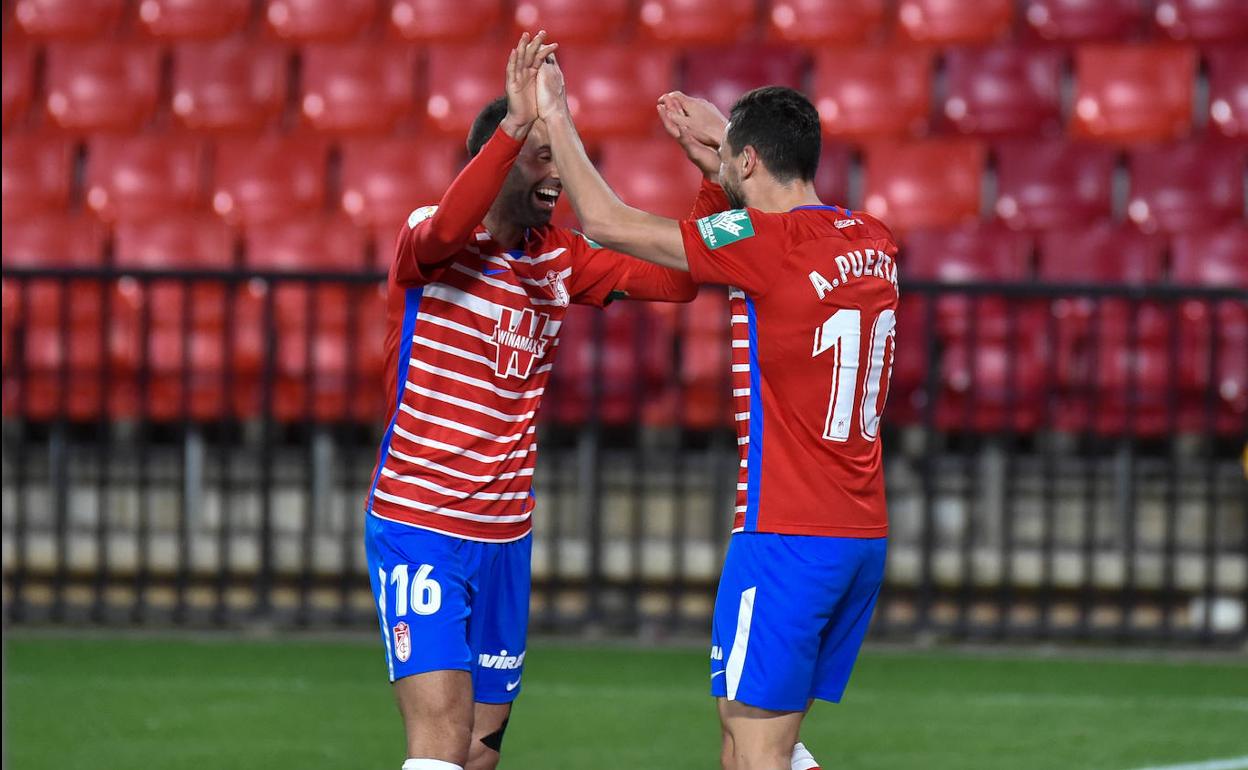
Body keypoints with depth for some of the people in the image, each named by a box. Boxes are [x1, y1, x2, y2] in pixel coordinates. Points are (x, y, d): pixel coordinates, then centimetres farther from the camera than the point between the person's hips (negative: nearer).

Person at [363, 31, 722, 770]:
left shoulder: (560, 258, 8)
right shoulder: (431, 243, -10)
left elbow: (675, 279, 3)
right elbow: (447, 227, -35)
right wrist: (517, 123, -41)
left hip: (506, 539, 7)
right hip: (417, 527, -7)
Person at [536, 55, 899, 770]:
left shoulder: (766, 243, -13)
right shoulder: (874, 243, 9)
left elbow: (605, 220, -8)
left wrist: (554, 116, 5)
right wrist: (709, 152, 37)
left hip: (787, 534, -8)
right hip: (865, 533, 8)